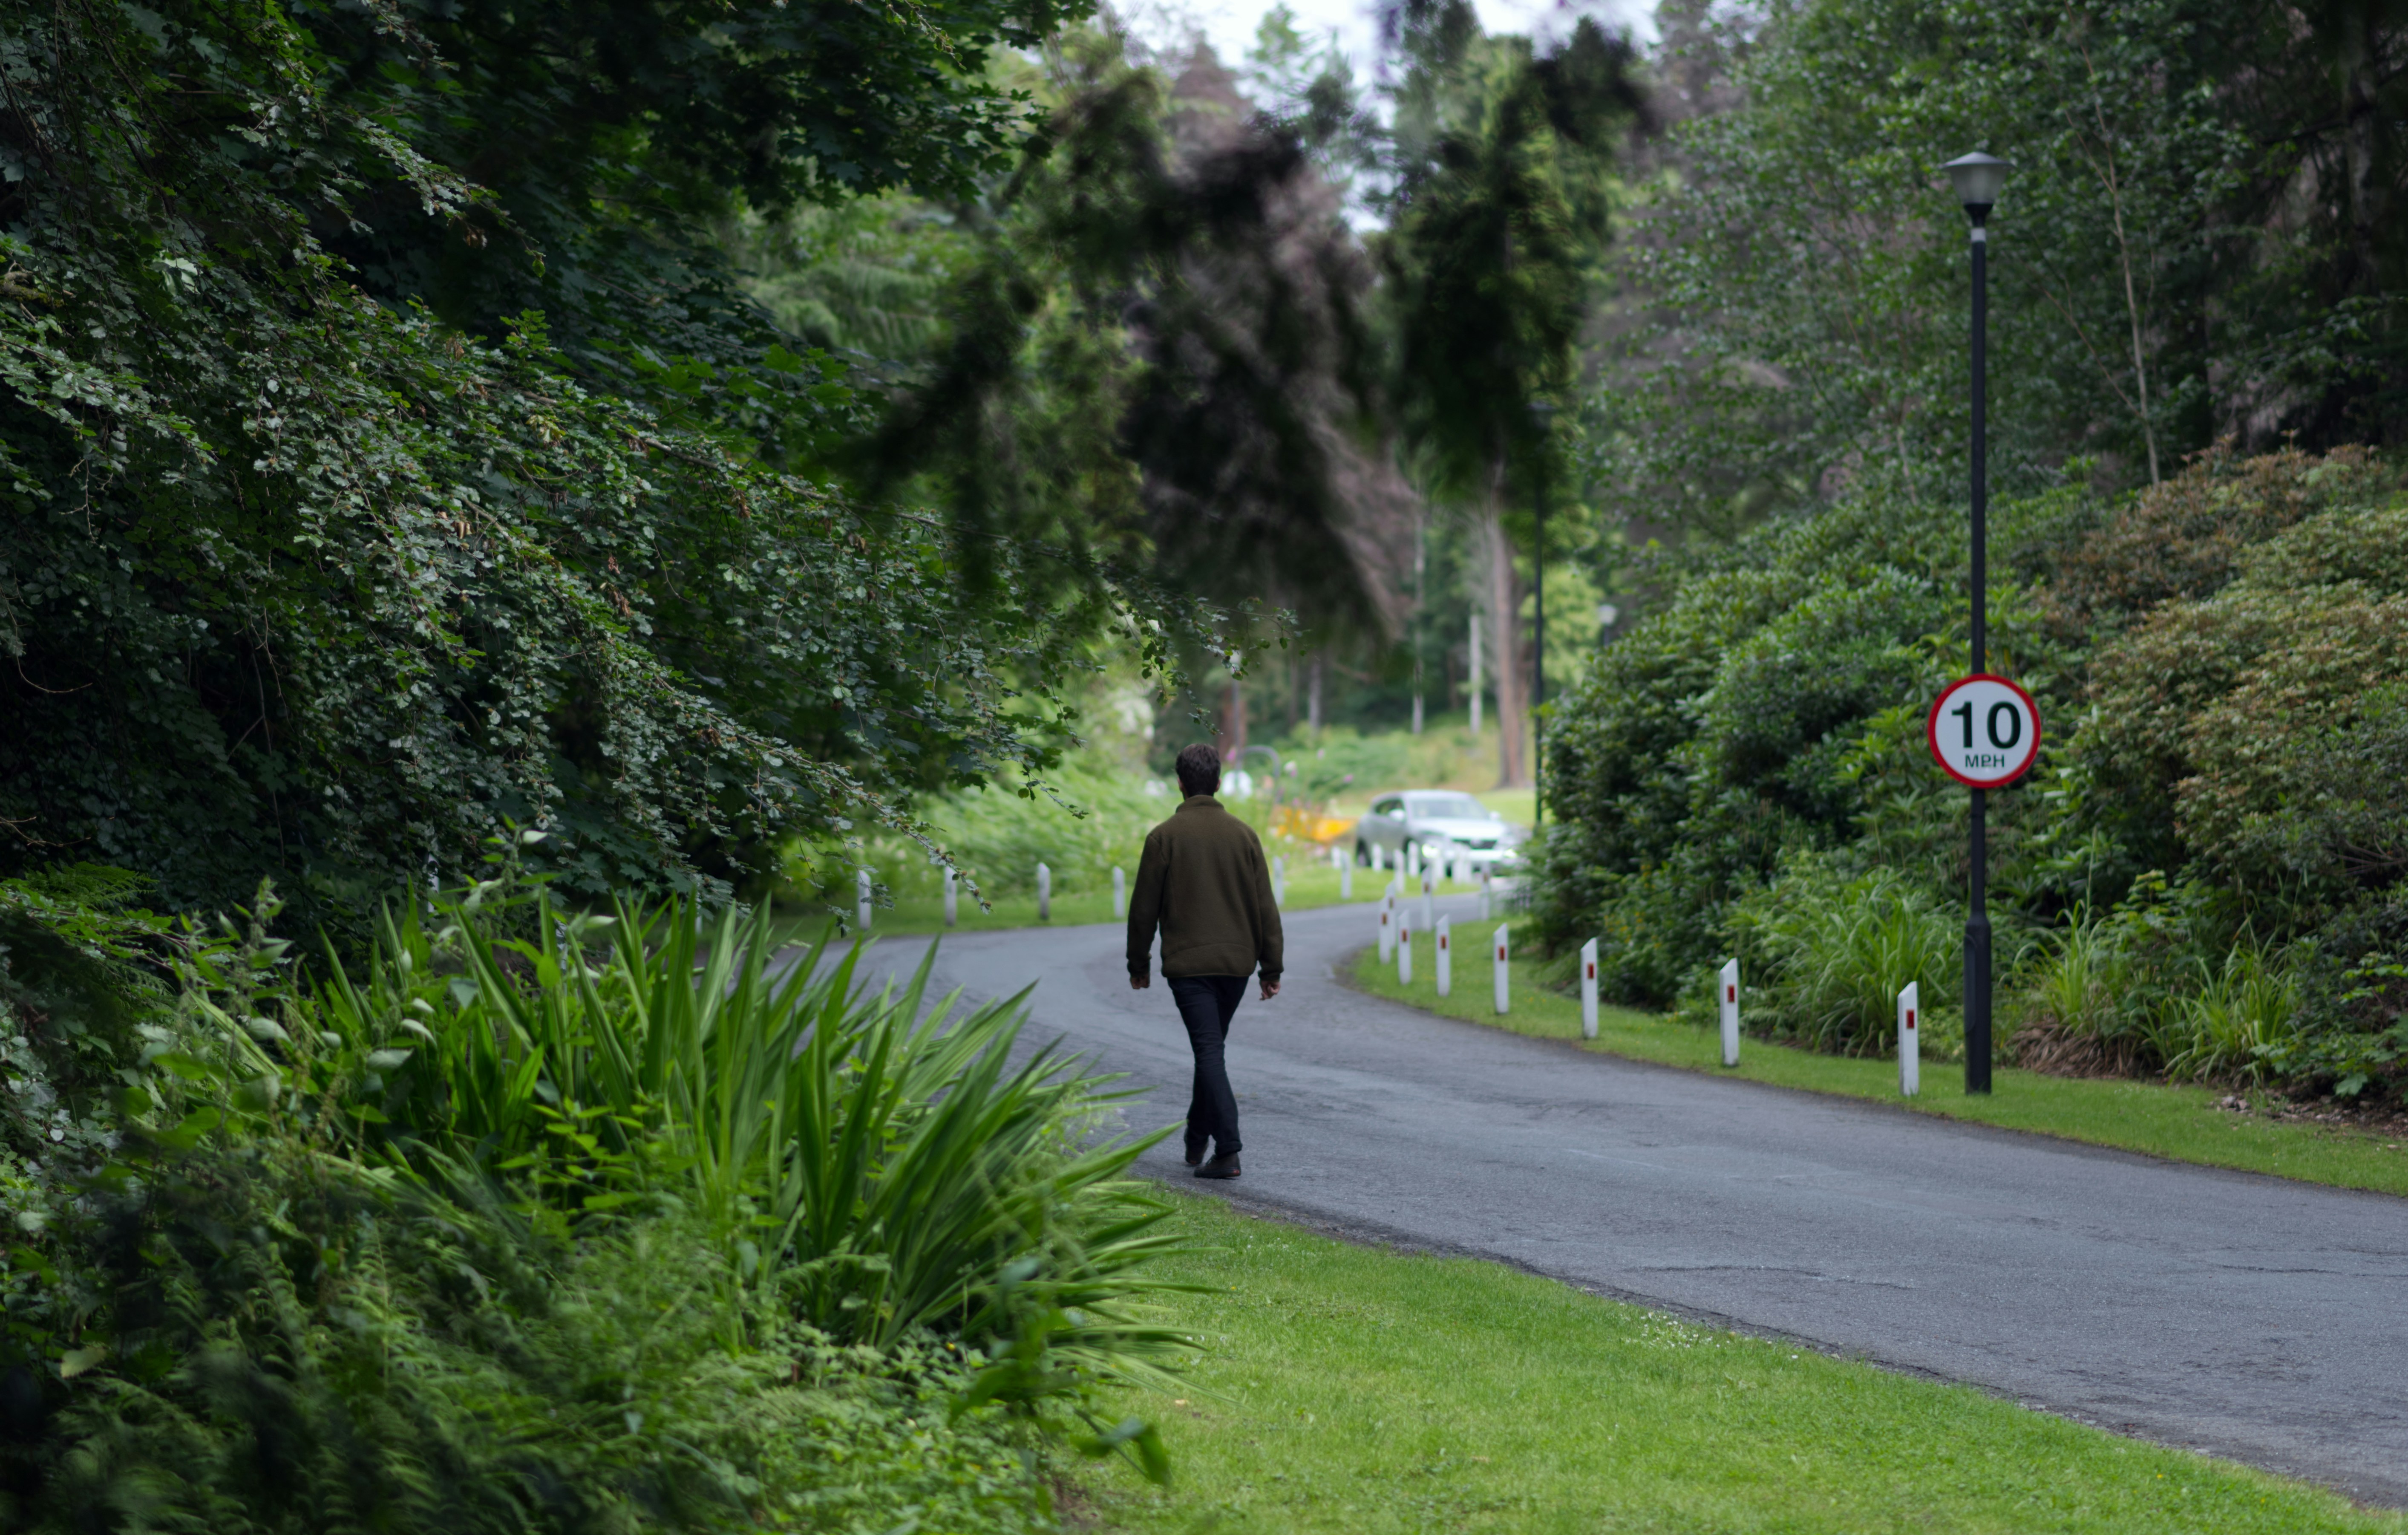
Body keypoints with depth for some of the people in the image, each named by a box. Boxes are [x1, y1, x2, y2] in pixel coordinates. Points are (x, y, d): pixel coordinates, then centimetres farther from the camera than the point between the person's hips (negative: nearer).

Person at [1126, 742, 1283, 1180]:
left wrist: (1139, 964, 11)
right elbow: (1265, 908, 3)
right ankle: (1197, 1139, 31)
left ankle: (1228, 1151, -18)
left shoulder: (1164, 837, -5)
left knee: (1209, 1052, -7)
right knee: (1213, 1048, 19)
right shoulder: (1243, 835, 3)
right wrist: (1271, 968, 8)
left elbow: (1144, 908, -1)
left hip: (1187, 964, -4)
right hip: (1236, 962, 4)